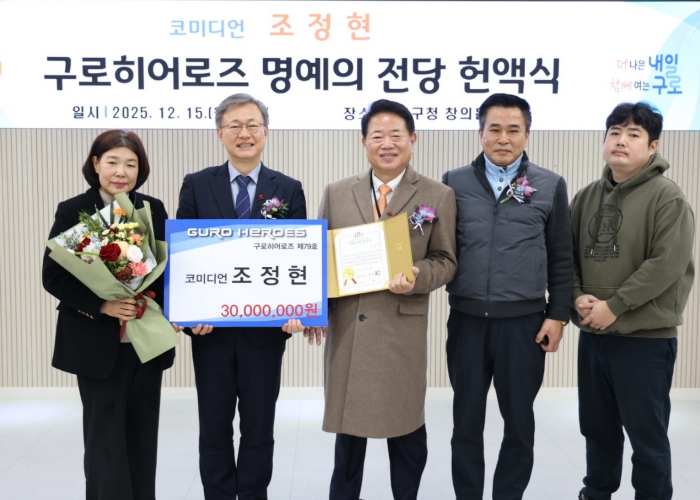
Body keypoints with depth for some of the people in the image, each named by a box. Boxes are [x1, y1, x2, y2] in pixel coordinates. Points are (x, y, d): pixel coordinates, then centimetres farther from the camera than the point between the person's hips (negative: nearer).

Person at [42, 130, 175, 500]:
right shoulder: (72, 211, -6)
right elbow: (53, 276, -7)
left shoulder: (153, 209, 4)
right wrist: (102, 305, -20)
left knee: (142, 436, 13)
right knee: (106, 438, 5)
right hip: (97, 344, -3)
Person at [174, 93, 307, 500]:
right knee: (214, 427, 12)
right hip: (210, 328, 1)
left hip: (265, 328, 0)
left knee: (259, 427, 11)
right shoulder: (197, 185, 2)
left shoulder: (288, 190, 2)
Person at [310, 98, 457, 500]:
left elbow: (445, 261, 1)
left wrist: (416, 277, -19)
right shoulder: (336, 194, 7)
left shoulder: (438, 196, 0)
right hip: (347, 323, 2)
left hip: (403, 325, -2)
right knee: (348, 421, 13)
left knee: (405, 422, 10)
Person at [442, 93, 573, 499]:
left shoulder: (550, 186, 3)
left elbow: (561, 259, 5)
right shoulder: (454, 182, 4)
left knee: (519, 420, 11)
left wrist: (558, 315, 1)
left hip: (524, 322, 0)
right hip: (467, 320, 1)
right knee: (466, 420, 12)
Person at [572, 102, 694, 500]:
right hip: (592, 334, 6)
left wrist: (613, 307, -19)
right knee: (597, 428, 18)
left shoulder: (667, 197, -8)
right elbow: (568, 254, 9)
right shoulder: (588, 197, 9)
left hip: (646, 337, -5)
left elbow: (667, 264, -18)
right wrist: (578, 297, -9)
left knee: (647, 434, 5)